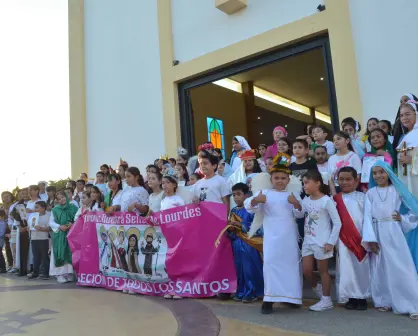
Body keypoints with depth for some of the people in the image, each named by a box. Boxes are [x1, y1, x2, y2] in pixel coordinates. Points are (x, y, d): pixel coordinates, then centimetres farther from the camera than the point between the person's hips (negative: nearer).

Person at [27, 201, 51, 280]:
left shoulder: (48, 216, -6)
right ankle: (35, 272, 21)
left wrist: (41, 228, -27)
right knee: (36, 257, 13)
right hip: (34, 239, 6)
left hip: (43, 239, -6)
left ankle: (46, 273, 7)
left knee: (44, 256, 1)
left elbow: (49, 228, -13)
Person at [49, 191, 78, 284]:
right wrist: (59, 226, -10)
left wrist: (72, 224, -15)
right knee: (60, 254, -3)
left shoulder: (73, 207, 4)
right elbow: (51, 222, 5)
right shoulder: (55, 209, 6)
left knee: (69, 253, 0)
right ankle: (60, 274, 0)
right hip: (59, 235, 0)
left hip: (71, 234, 0)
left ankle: (69, 273, 7)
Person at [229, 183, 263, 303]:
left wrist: (240, 225, -18)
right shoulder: (233, 211, 11)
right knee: (238, 268, 12)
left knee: (249, 269, 1)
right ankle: (241, 292, 23)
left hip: (248, 243, -6)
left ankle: (252, 293, 13)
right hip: (236, 243, 6)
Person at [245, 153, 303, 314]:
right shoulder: (264, 193, 6)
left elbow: (300, 214, 2)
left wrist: (296, 204, -18)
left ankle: (290, 296, 23)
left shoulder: (292, 195, 11)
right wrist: (255, 200, -27)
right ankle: (269, 299, -4)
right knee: (271, 262, -11)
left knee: (290, 263, 8)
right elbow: (250, 207, -5)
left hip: (289, 237, 3)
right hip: (272, 236, -2)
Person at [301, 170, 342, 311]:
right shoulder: (305, 200, 5)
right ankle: (317, 288, 37)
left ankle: (326, 300, 21)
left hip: (322, 242, -6)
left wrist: (331, 242, -14)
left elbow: (337, 223, -13)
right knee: (306, 270, 7)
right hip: (308, 241, 6)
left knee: (323, 270, 6)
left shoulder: (326, 201, -14)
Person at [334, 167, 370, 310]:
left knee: (362, 267, 5)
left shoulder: (362, 197, 1)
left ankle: (362, 297, 17)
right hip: (344, 240, 1)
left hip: (360, 238, -1)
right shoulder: (336, 199, 6)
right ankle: (351, 297, 14)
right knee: (346, 268, 3)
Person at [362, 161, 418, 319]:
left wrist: (403, 218, -10)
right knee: (381, 268, 8)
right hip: (377, 233, 2)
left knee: (401, 267, -5)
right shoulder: (370, 193, 5)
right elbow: (368, 216, -1)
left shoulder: (396, 190, 3)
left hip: (394, 232, -2)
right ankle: (385, 301, 19)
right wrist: (370, 239, -8)